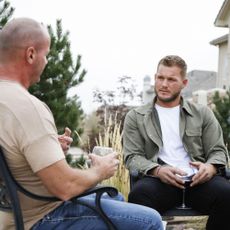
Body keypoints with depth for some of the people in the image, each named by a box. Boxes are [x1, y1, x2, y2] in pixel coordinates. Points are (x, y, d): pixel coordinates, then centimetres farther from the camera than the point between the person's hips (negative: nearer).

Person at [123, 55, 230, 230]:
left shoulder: (202, 113, 19)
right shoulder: (136, 117, 14)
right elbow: (132, 157, 6)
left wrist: (211, 167, -11)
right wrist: (157, 170, -15)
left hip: (198, 179, 2)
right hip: (159, 179, -1)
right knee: (139, 195, -36)